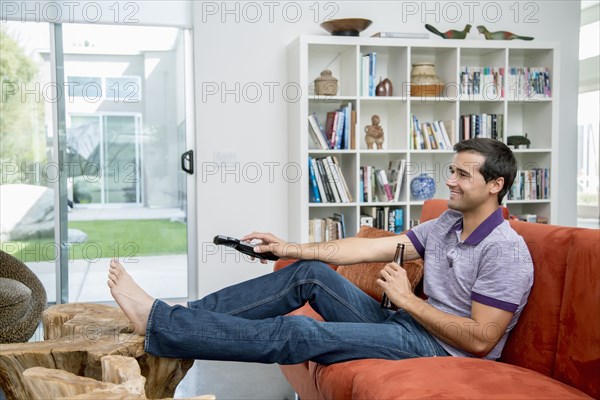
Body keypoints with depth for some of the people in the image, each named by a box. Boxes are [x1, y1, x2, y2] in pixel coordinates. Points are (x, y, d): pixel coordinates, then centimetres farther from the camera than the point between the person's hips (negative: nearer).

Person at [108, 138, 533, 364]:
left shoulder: (506, 251, -15)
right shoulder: (447, 223, 11)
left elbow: (479, 339, -20)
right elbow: (372, 247, 5)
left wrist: (408, 299, -17)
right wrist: (293, 249, 0)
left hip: (440, 348, -8)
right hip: (406, 324, 8)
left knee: (296, 333, -21)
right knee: (309, 273, -4)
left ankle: (157, 321, -17)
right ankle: (184, 316, -6)